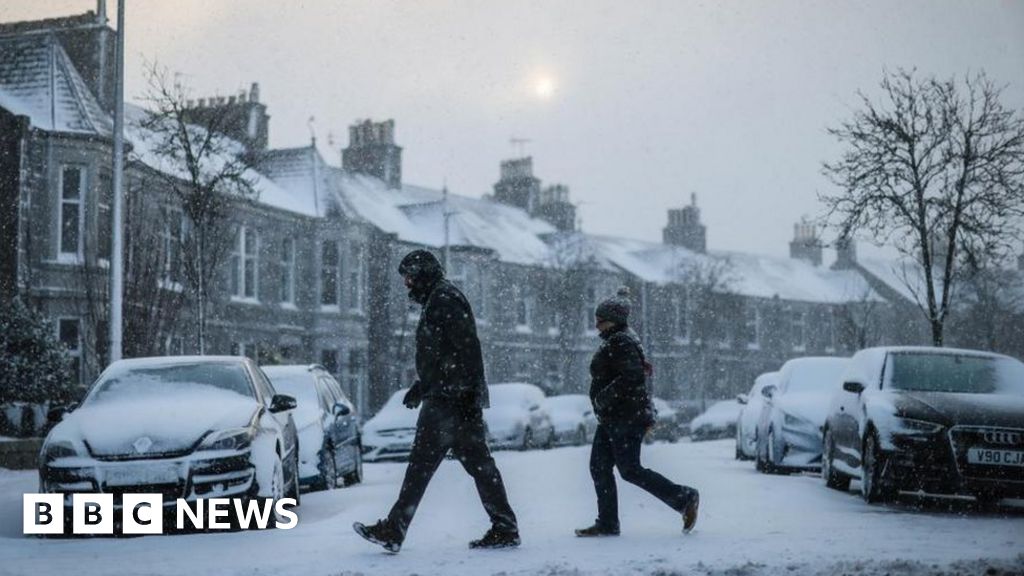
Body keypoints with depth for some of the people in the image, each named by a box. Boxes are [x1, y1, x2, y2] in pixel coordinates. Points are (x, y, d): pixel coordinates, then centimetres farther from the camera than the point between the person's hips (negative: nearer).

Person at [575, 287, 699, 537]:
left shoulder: (620, 343, -17)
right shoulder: (616, 341, 16)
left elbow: (633, 376, -30)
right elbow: (640, 372, 23)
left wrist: (603, 397, -25)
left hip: (625, 419, -11)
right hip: (612, 418, 11)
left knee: (630, 470, -7)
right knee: (599, 467, 8)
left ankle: (684, 498, 2)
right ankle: (607, 524, 11)